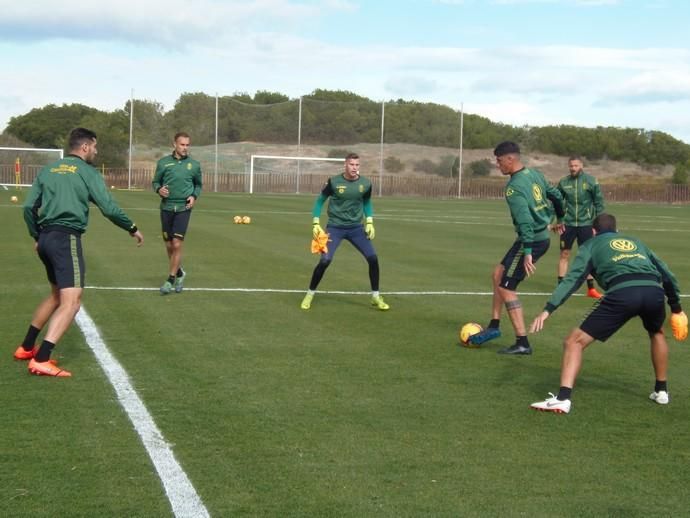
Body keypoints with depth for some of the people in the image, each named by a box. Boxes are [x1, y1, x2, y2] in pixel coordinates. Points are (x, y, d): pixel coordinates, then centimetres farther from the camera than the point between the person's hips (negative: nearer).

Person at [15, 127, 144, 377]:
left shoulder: (48, 170, 16)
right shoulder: (87, 172, -2)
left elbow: (29, 207, 13)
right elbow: (109, 208, -7)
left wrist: (37, 236, 25)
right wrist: (133, 229, 6)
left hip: (46, 238, 8)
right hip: (67, 238, -8)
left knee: (57, 294, 26)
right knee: (71, 300, -12)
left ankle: (26, 347, 31)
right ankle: (41, 360, -24)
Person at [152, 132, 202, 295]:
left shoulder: (194, 164, 3)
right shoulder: (164, 162, 2)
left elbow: (198, 184, 16)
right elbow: (155, 181, 11)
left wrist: (194, 196, -2)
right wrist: (159, 189, -11)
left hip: (183, 208, -1)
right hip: (166, 207, 1)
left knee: (177, 244, -10)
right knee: (169, 245, 8)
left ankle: (171, 280, 1)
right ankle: (179, 273, 32)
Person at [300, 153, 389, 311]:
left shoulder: (365, 184, -4)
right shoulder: (334, 182, -12)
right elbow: (320, 200, 0)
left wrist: (369, 222, 4)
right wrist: (316, 223, -7)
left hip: (356, 228, 3)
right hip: (335, 227, -3)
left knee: (373, 258, -7)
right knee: (325, 260, -14)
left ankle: (376, 297, 9)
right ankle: (310, 294, 7)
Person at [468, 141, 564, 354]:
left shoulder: (514, 187, -20)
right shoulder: (535, 174, 7)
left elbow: (525, 220, -28)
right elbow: (556, 196, 18)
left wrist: (527, 252, -29)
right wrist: (559, 218, 35)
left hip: (531, 240, -9)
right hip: (542, 236, 9)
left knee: (506, 288, -2)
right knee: (499, 274, 18)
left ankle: (522, 343, 0)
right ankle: (494, 326, 23)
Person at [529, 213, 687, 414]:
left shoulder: (591, 245, 25)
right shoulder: (635, 241, 37)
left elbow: (573, 279, 9)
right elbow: (666, 275, 34)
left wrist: (548, 309, 2)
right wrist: (676, 308, 44)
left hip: (622, 292, -4)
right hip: (654, 291, 4)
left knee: (575, 341, 5)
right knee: (656, 333, 38)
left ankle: (562, 398, -12)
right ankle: (661, 390, 41)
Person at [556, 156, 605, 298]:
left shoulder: (591, 181, -5)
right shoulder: (563, 182, 0)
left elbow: (599, 202, -1)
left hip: (585, 224, -1)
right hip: (568, 223, 1)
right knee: (564, 254, 4)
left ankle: (591, 289, 11)